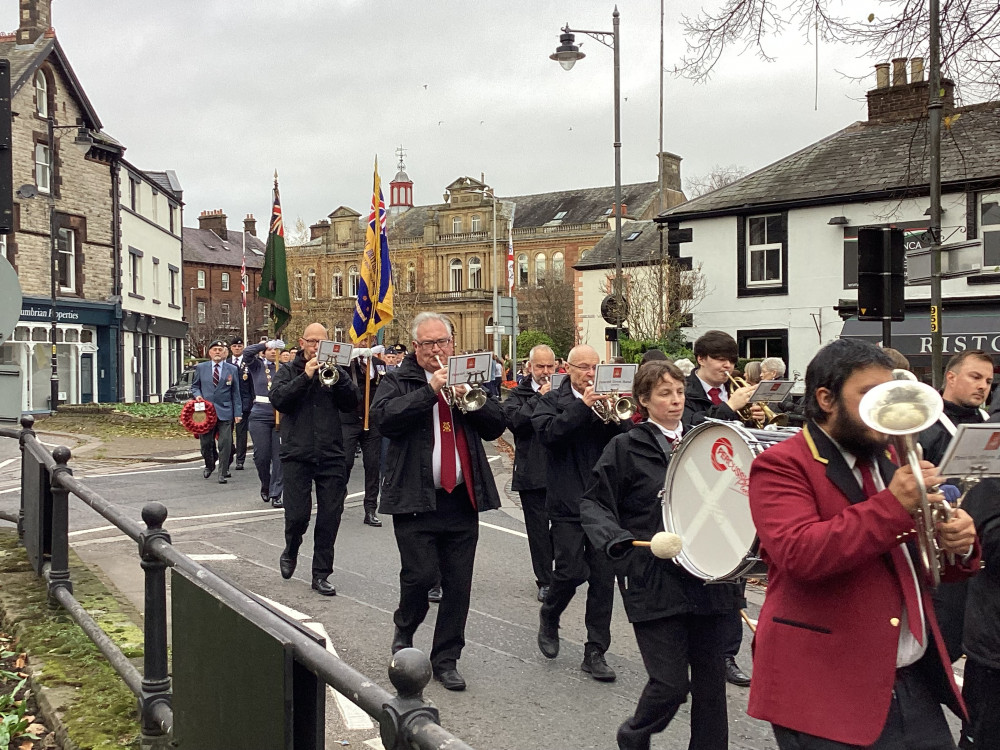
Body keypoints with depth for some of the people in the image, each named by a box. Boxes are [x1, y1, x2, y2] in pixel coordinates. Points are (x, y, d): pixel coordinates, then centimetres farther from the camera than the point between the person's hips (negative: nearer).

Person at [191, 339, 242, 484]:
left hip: (225, 411, -1)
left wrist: (238, 413, 1)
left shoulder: (232, 370, 7)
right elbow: (194, 386, 16)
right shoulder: (201, 367, 8)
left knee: (225, 443, -7)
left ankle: (223, 473, 2)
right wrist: (197, 395, -7)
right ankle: (209, 465, 34)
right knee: (206, 443, 7)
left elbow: (235, 393, 6)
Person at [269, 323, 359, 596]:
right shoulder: (288, 371, 8)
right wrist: (306, 376, -16)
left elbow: (352, 402, -2)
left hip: (331, 456, 2)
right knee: (297, 515, -5)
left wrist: (336, 374, -15)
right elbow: (277, 399, -10)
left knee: (330, 517, 1)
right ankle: (290, 551, 27)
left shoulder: (335, 370, 11)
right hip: (297, 455, -2)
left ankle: (321, 574, 12)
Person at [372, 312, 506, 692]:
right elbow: (385, 416, -16)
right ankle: (405, 627, 24)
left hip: (462, 499, 3)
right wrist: (430, 390, -19)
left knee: (458, 584, 5)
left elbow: (496, 426, 5)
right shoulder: (397, 382, 5)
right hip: (416, 498, -3)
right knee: (419, 574, -8)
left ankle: (446, 660, 18)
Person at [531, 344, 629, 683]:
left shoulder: (607, 400, 12)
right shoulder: (552, 401, 4)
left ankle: (595, 653, 13)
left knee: (603, 578, 3)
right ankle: (549, 617, 26)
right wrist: (583, 406, -19)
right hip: (567, 501, -3)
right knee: (572, 571, -7)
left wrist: (616, 415, -15)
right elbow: (546, 432, -16)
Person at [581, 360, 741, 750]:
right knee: (670, 684, -4)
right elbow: (593, 504, -3)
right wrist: (618, 539, -21)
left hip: (707, 577, 5)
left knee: (710, 681, 9)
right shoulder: (626, 447, -3)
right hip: (655, 582, -5)